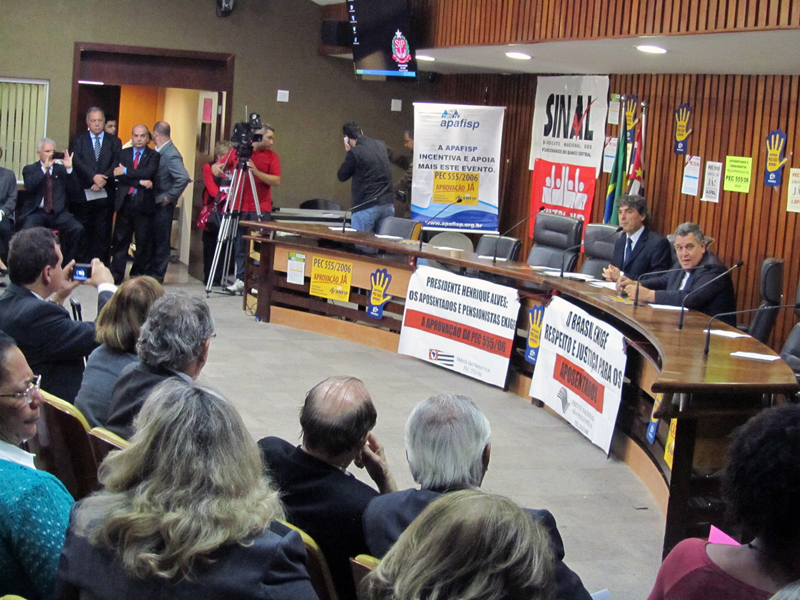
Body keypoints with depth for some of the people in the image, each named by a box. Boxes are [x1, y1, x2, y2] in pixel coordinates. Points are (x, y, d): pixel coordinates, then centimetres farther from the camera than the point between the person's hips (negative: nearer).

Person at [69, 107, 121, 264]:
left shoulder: (114, 142, 12)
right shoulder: (77, 140, 9)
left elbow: (116, 165, -1)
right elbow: (77, 162, -6)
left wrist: (103, 179, -16)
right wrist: (94, 177, -19)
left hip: (105, 196, 1)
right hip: (83, 195, -1)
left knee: (102, 235, 0)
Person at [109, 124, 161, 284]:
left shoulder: (153, 156, 6)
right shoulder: (124, 153, 12)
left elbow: (149, 173, -13)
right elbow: (118, 175, -3)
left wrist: (126, 171, -12)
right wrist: (140, 182, -14)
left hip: (143, 203, -1)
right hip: (125, 202, 2)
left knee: (144, 241, 2)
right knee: (120, 241, 2)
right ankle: (116, 276, 6)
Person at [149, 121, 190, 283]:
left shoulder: (171, 154, -18)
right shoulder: (157, 152, 8)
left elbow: (183, 178, -28)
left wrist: (170, 197, -20)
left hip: (163, 205, -8)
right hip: (152, 202, 8)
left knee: (161, 240, 2)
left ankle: (157, 274, 10)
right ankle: (147, 271, 22)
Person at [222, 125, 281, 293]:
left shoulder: (271, 156, 4)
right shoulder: (237, 152, 6)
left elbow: (276, 181, -5)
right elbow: (220, 167, 13)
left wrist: (256, 172, -18)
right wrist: (217, 168, -11)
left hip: (260, 209, -1)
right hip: (239, 207, 1)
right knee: (240, 245, 5)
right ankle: (241, 279, 11)